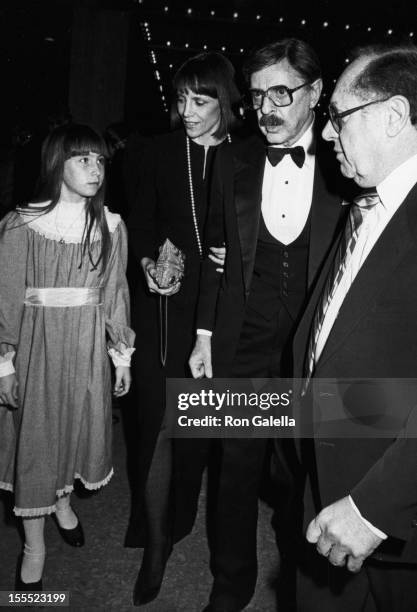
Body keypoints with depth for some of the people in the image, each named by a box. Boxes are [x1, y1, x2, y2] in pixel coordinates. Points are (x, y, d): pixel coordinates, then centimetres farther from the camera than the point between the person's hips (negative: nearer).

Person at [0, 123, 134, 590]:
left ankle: (63, 501, 46)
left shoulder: (111, 226, 0)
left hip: (88, 345, 3)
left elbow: (115, 293, 5)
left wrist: (122, 355, 7)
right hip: (38, 344, -3)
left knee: (79, 427, 16)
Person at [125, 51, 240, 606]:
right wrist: (147, 263, -7)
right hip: (165, 301, 1)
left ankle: (179, 513, 37)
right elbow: (142, 220, 10)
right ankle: (156, 542, 16)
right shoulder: (163, 150, 4)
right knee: (158, 419, 0)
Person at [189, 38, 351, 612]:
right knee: (237, 469, 12)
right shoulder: (233, 160, 3)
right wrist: (205, 336, 4)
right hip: (242, 348, 2)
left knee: (300, 473, 15)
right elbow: (216, 255, 6)